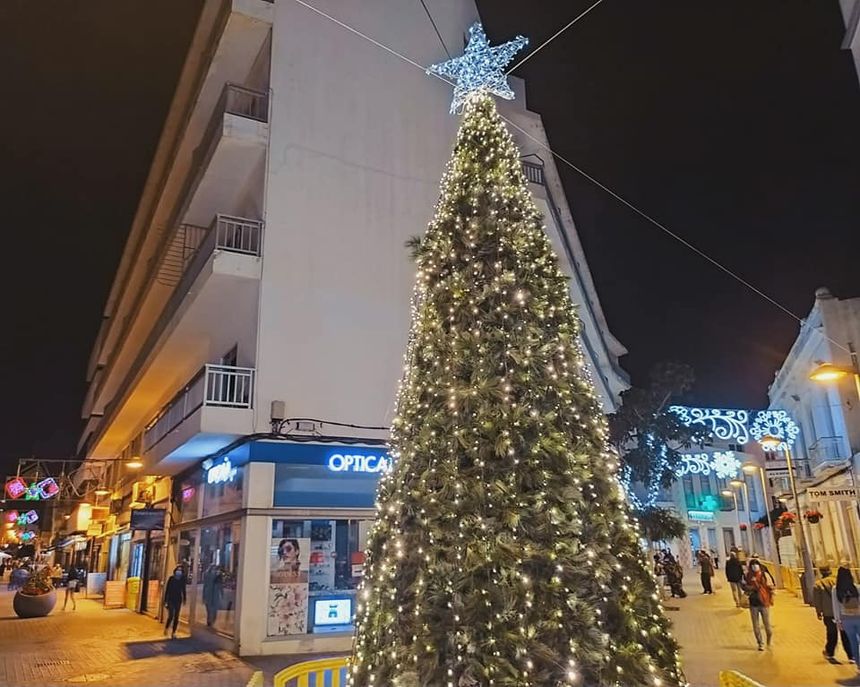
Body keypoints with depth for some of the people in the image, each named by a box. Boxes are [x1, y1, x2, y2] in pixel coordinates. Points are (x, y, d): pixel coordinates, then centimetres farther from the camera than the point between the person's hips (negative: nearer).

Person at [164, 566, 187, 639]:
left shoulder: (182, 579, 0)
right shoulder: (171, 578, -7)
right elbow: (167, 589, -5)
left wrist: (184, 599, 11)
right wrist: (165, 600, -7)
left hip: (178, 600, 2)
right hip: (171, 599, -2)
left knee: (176, 617, 4)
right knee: (171, 616, -8)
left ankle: (173, 633, 14)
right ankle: (166, 628, 20)